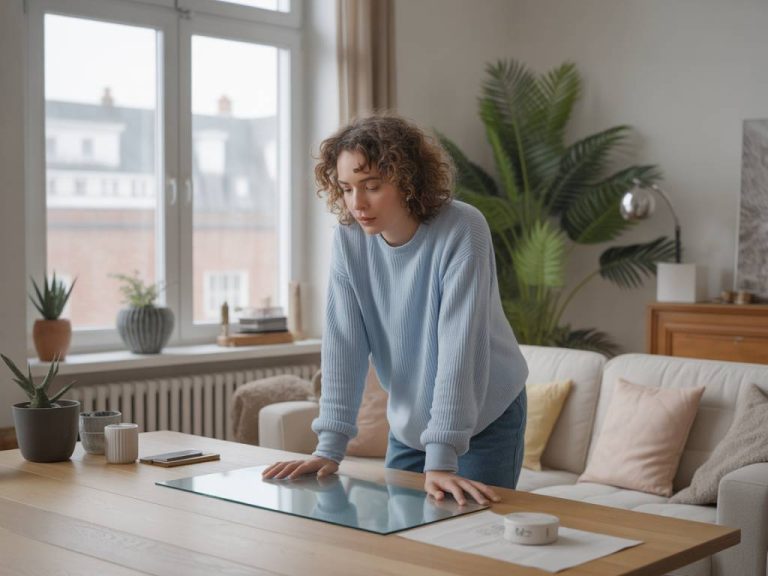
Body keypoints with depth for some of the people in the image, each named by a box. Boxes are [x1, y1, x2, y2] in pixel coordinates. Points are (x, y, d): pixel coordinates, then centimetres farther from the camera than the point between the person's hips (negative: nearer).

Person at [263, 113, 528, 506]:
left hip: (484, 420, -4)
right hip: (408, 423, 4)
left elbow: (459, 344, -31)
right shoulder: (348, 239, -10)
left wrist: (441, 459, -35)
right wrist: (330, 446, -19)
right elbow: (343, 341, -13)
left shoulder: (462, 230, -25)